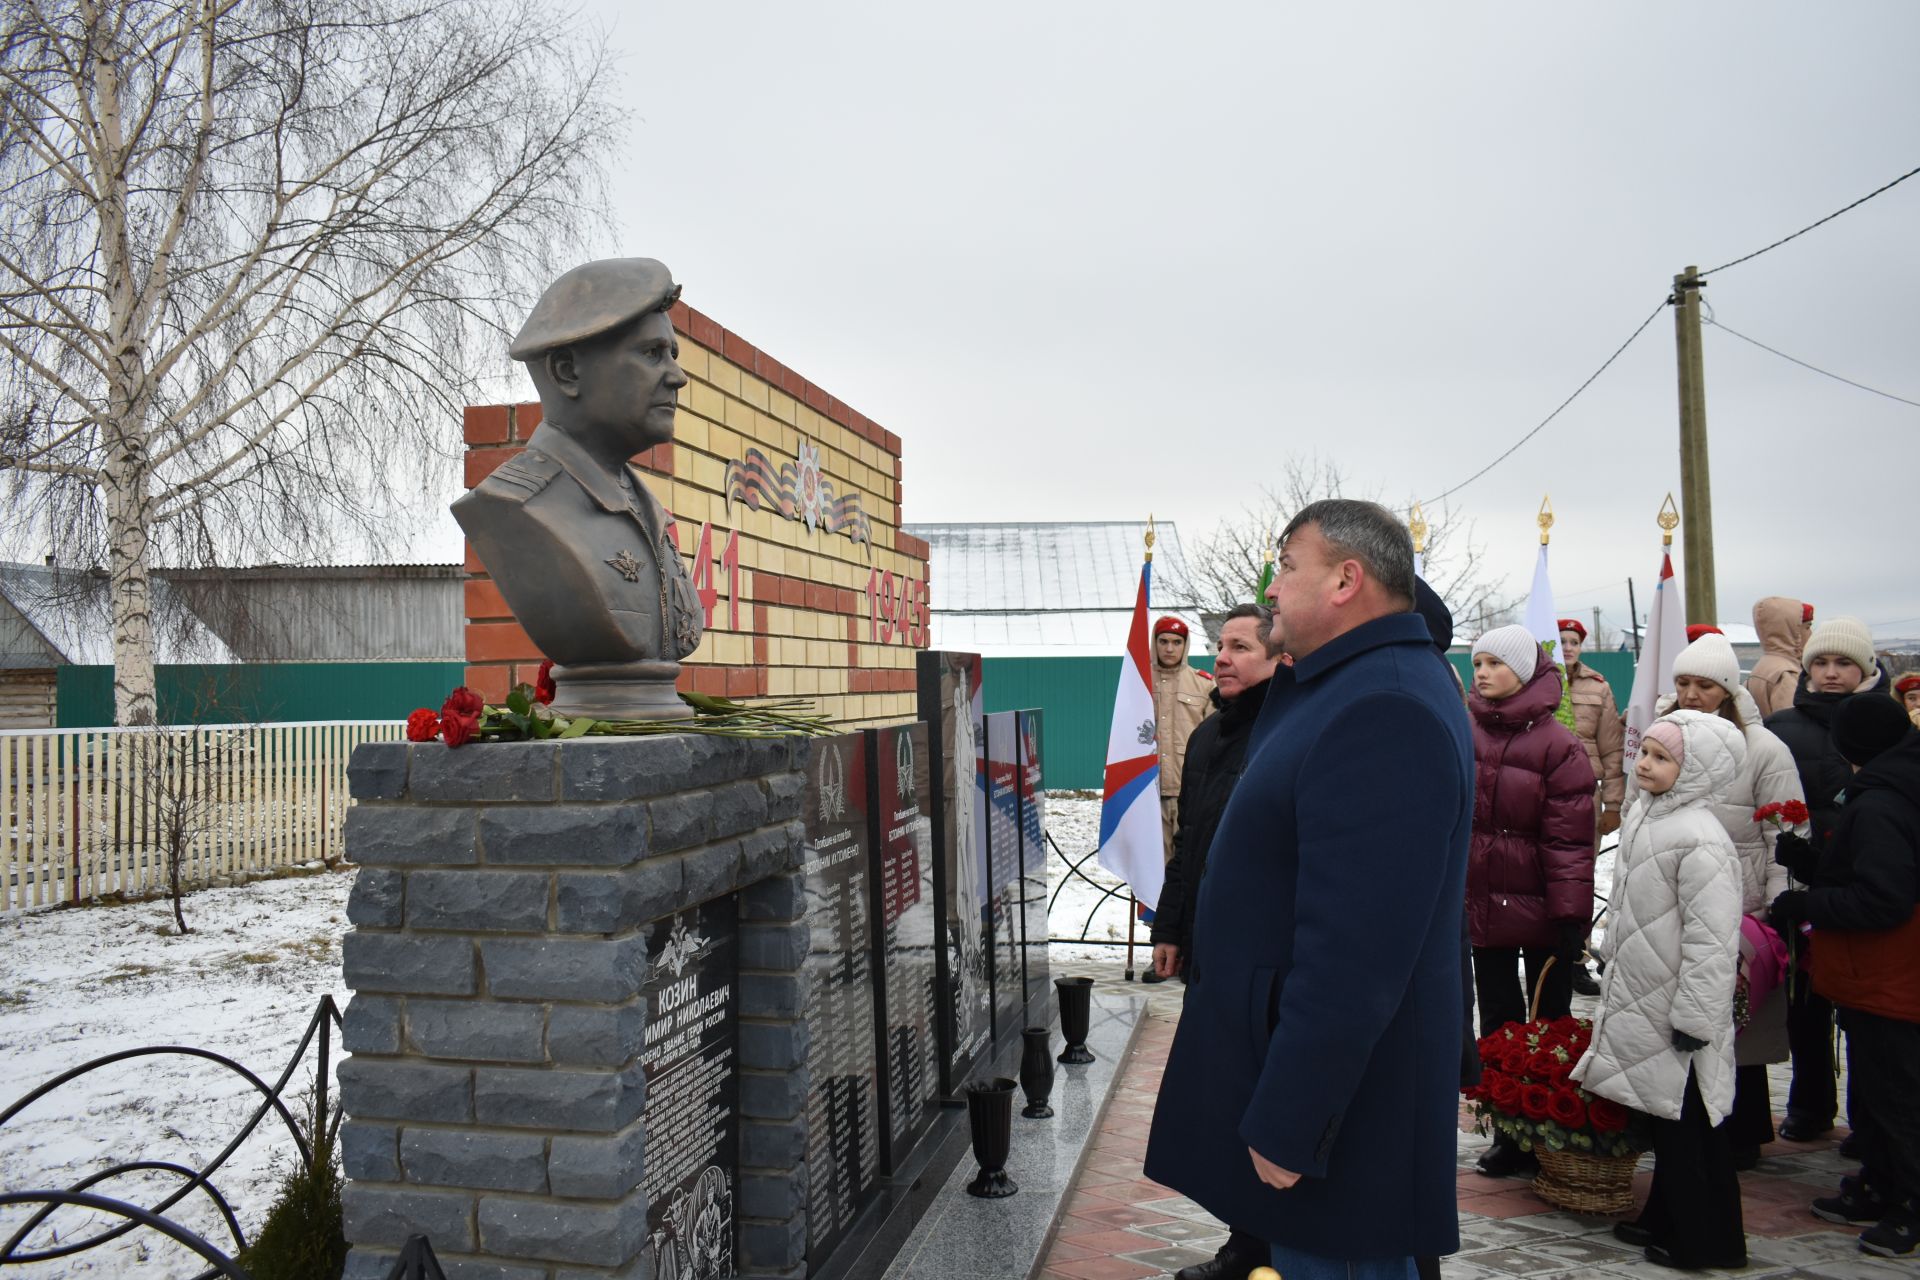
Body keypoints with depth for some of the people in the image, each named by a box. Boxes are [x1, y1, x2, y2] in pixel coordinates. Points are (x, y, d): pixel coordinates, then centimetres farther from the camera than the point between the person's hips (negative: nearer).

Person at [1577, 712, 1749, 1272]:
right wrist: (1613, 968, 21)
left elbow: (1712, 940, -23)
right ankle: (1665, 1220, 33)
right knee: (1664, 1119, 19)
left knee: (1691, 1129, 6)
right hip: (1639, 1004, 9)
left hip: (1678, 1014, -8)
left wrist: (1694, 1019, -19)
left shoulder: (1700, 841, -23)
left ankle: (1707, 1241, 21)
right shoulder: (1642, 815, 4)